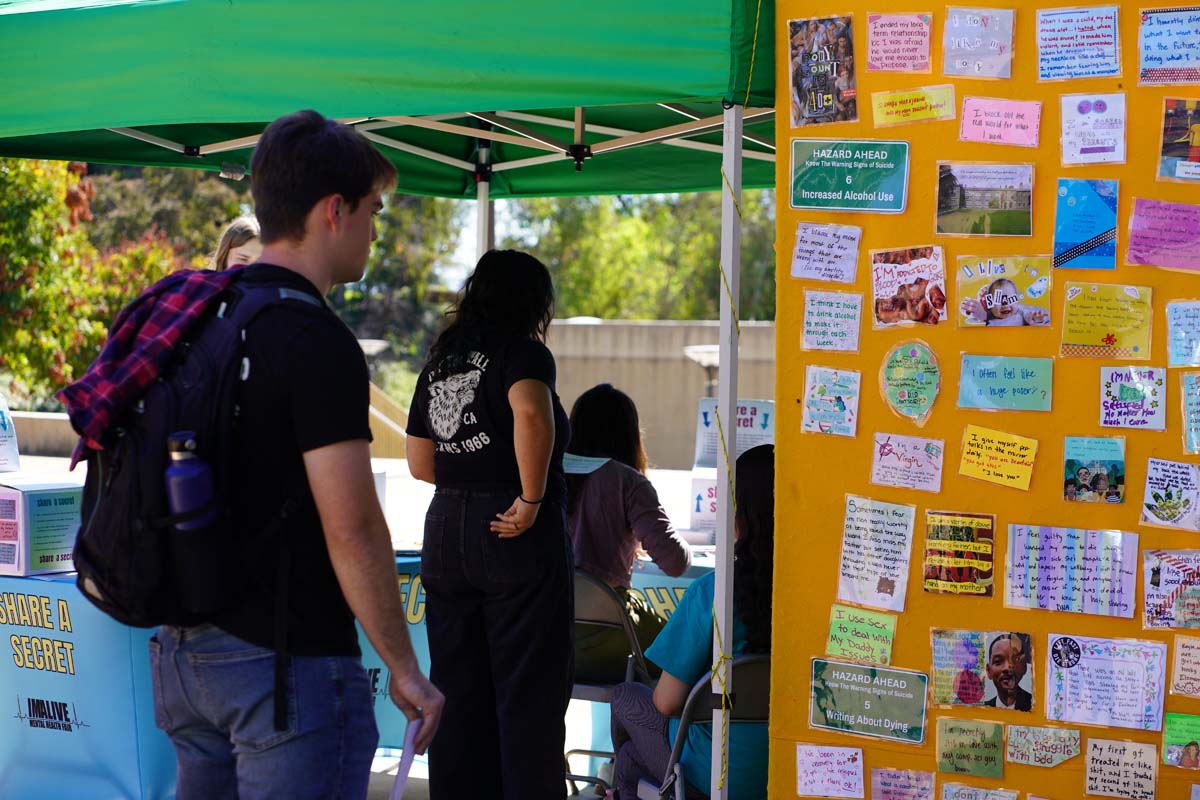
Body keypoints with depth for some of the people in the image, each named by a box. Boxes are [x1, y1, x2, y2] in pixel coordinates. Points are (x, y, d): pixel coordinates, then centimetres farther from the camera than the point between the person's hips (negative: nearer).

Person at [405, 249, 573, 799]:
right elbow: (531, 413, -29)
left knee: (457, 690, 12)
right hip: (518, 536, -7)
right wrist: (532, 497, -22)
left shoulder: (439, 361, 14)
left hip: (446, 531, 7)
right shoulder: (522, 351, -7)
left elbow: (419, 463, 16)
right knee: (529, 691, 0)